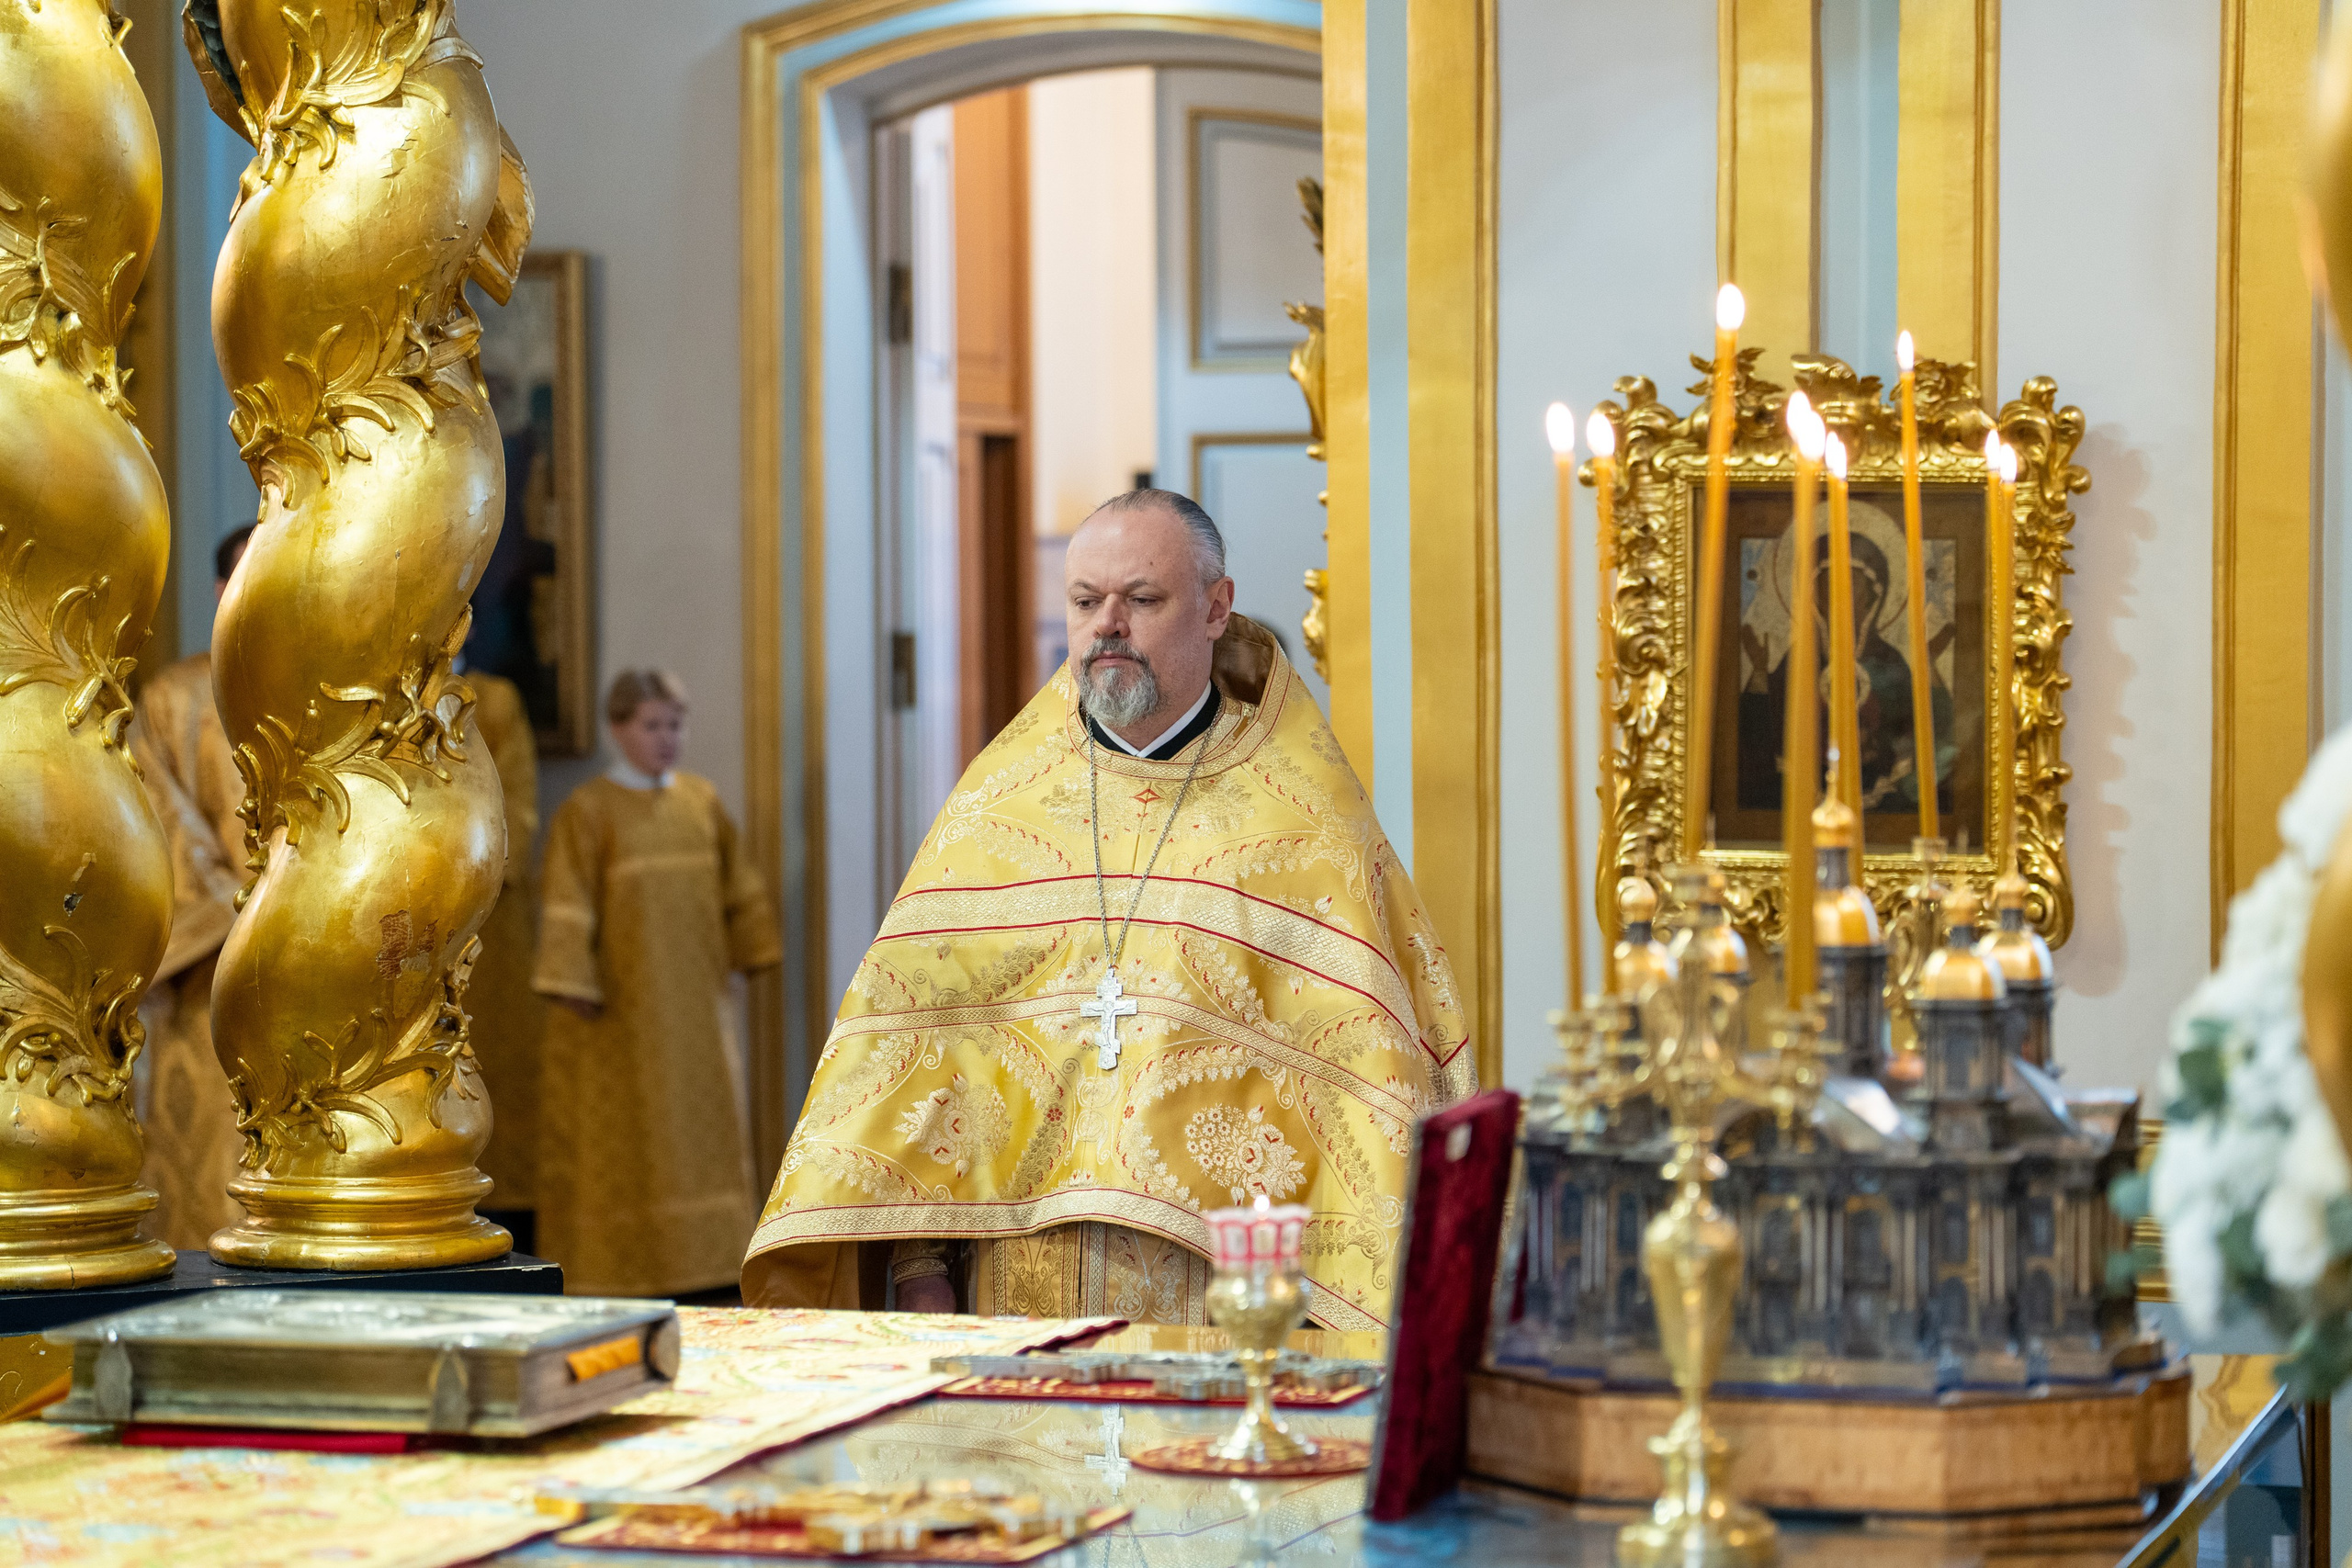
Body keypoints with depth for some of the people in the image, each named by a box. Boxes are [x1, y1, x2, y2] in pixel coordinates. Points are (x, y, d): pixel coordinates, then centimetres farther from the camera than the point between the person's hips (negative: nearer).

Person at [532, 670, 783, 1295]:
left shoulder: (701, 800, 7)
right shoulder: (588, 811, -8)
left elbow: (737, 889, 15)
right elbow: (568, 904, -13)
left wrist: (751, 952, 13)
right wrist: (573, 985, -18)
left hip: (695, 999, 5)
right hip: (621, 1007, -5)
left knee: (707, 1121, 7)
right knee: (620, 1136, -1)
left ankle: (700, 1259, 14)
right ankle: (617, 1265, 5)